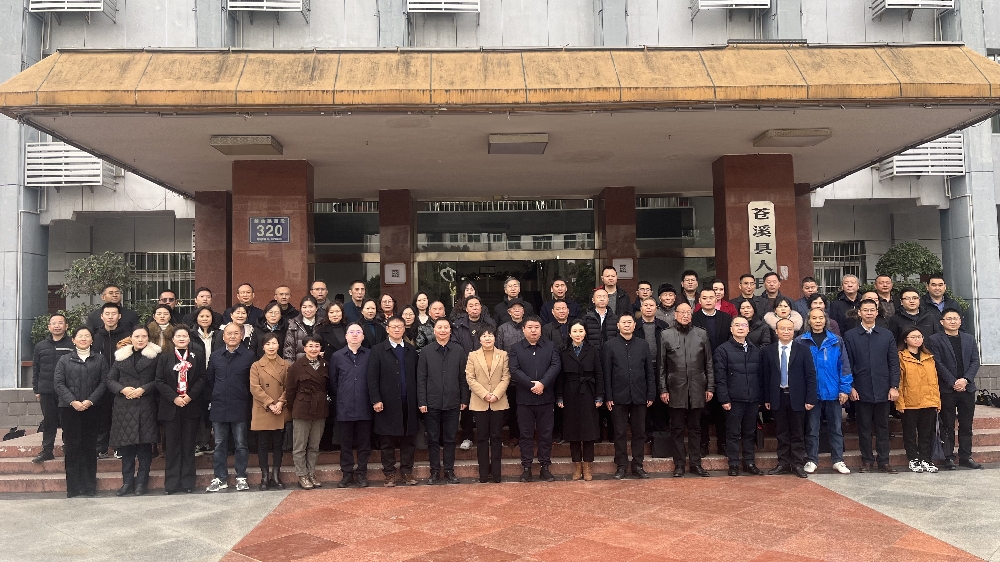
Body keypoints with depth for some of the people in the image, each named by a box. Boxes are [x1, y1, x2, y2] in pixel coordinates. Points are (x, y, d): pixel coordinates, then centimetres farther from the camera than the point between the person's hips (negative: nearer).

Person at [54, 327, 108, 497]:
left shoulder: (99, 360, 8)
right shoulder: (65, 360, 8)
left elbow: (103, 382, 1)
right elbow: (58, 383, 0)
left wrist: (90, 401, -11)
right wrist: (73, 401, -12)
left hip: (91, 409, 0)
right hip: (69, 409, 0)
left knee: (89, 447, 2)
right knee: (72, 447, 1)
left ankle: (89, 487, 8)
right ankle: (72, 488, 8)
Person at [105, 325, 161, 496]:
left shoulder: (155, 356, 3)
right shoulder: (121, 357, 13)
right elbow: (109, 380, 9)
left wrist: (143, 389, -15)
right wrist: (122, 389, -8)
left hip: (146, 408, -2)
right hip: (124, 408, 3)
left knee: (145, 444, 0)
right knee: (126, 445, 3)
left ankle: (142, 482, 10)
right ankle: (127, 482, 13)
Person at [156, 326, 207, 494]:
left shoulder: (197, 357, 6)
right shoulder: (165, 358, 7)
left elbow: (202, 379, -1)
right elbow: (160, 381, 0)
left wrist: (190, 396, -14)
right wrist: (174, 398, -12)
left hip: (192, 407, 0)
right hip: (171, 407, 0)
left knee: (189, 445, 4)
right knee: (172, 445, 3)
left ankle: (188, 481, 9)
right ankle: (171, 482, 9)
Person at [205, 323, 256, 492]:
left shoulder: (249, 355, -2)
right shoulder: (215, 356, 8)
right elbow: (210, 380, 14)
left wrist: (242, 396, 2)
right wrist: (217, 395, 12)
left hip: (240, 408, -3)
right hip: (219, 408, 3)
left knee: (241, 445, 4)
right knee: (219, 445, 8)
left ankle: (241, 477, 14)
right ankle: (220, 478, 17)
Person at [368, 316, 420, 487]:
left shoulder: (411, 351, 12)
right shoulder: (378, 350, 1)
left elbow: (416, 376, 10)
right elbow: (372, 378, -3)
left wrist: (418, 400, 4)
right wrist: (376, 400, -11)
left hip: (409, 404, 3)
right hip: (388, 404, -3)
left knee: (409, 440, 7)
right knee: (387, 441, 4)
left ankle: (407, 471, 17)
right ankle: (389, 473, 14)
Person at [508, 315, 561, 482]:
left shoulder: (550, 346, 7)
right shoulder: (516, 349, 3)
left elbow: (555, 366, -5)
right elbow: (514, 370, -8)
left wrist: (542, 383, -18)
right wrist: (532, 385, -17)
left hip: (546, 398, 1)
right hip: (524, 399, -1)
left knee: (546, 433, 7)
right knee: (526, 434, 5)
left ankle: (544, 467, 16)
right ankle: (526, 467, 13)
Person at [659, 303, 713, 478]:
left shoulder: (701, 334, 7)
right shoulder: (666, 335, 3)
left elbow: (708, 363, 8)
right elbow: (662, 365, 2)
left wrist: (710, 387, 3)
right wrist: (662, 389, -3)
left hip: (697, 389, 1)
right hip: (676, 389, -1)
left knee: (695, 428, 9)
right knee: (677, 429, 5)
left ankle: (695, 463, 17)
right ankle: (679, 465, 12)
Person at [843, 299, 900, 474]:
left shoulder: (887, 335, 8)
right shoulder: (850, 335, 3)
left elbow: (894, 363, 6)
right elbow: (847, 364, 1)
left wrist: (894, 386, -2)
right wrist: (850, 387, -6)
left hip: (882, 390, 1)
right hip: (861, 390, -1)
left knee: (883, 427, 7)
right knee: (864, 427, 5)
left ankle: (884, 461, 15)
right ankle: (867, 461, 13)